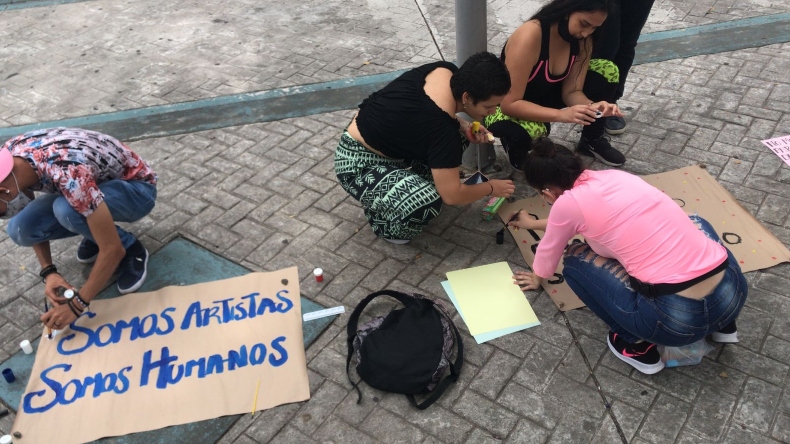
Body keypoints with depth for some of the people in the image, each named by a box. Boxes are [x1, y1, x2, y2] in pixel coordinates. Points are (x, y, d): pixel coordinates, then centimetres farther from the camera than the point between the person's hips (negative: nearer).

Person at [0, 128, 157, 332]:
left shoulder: (68, 173, -39)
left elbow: (113, 248, -35)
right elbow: (31, 223, -1)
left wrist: (77, 305, -26)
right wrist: (48, 272, -13)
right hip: (94, 187, 7)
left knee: (65, 210, -36)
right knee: (20, 228, -17)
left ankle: (132, 251, -9)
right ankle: (97, 229, 9)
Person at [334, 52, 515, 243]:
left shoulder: (446, 71, -10)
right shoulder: (442, 129, -32)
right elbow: (452, 195, -25)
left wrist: (464, 126, -4)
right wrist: (490, 188, -7)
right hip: (359, 164, -9)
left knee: (458, 137, 4)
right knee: (428, 201, -32)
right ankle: (385, 222, 0)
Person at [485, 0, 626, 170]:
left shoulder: (582, 38, -12)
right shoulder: (530, 36, -33)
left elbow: (571, 91, -11)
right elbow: (510, 104, -35)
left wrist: (592, 106, -32)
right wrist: (562, 114, -43)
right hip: (507, 105, -6)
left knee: (608, 70, -7)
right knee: (521, 132, -42)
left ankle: (592, 140, 11)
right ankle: (518, 150, -4)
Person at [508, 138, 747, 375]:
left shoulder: (568, 202, -2)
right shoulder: (613, 176, 16)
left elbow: (549, 251, 19)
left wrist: (537, 278, 41)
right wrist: (535, 223, 53)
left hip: (679, 318, -6)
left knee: (576, 258, 14)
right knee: (694, 223, 39)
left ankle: (637, 345, 13)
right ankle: (722, 324, 30)